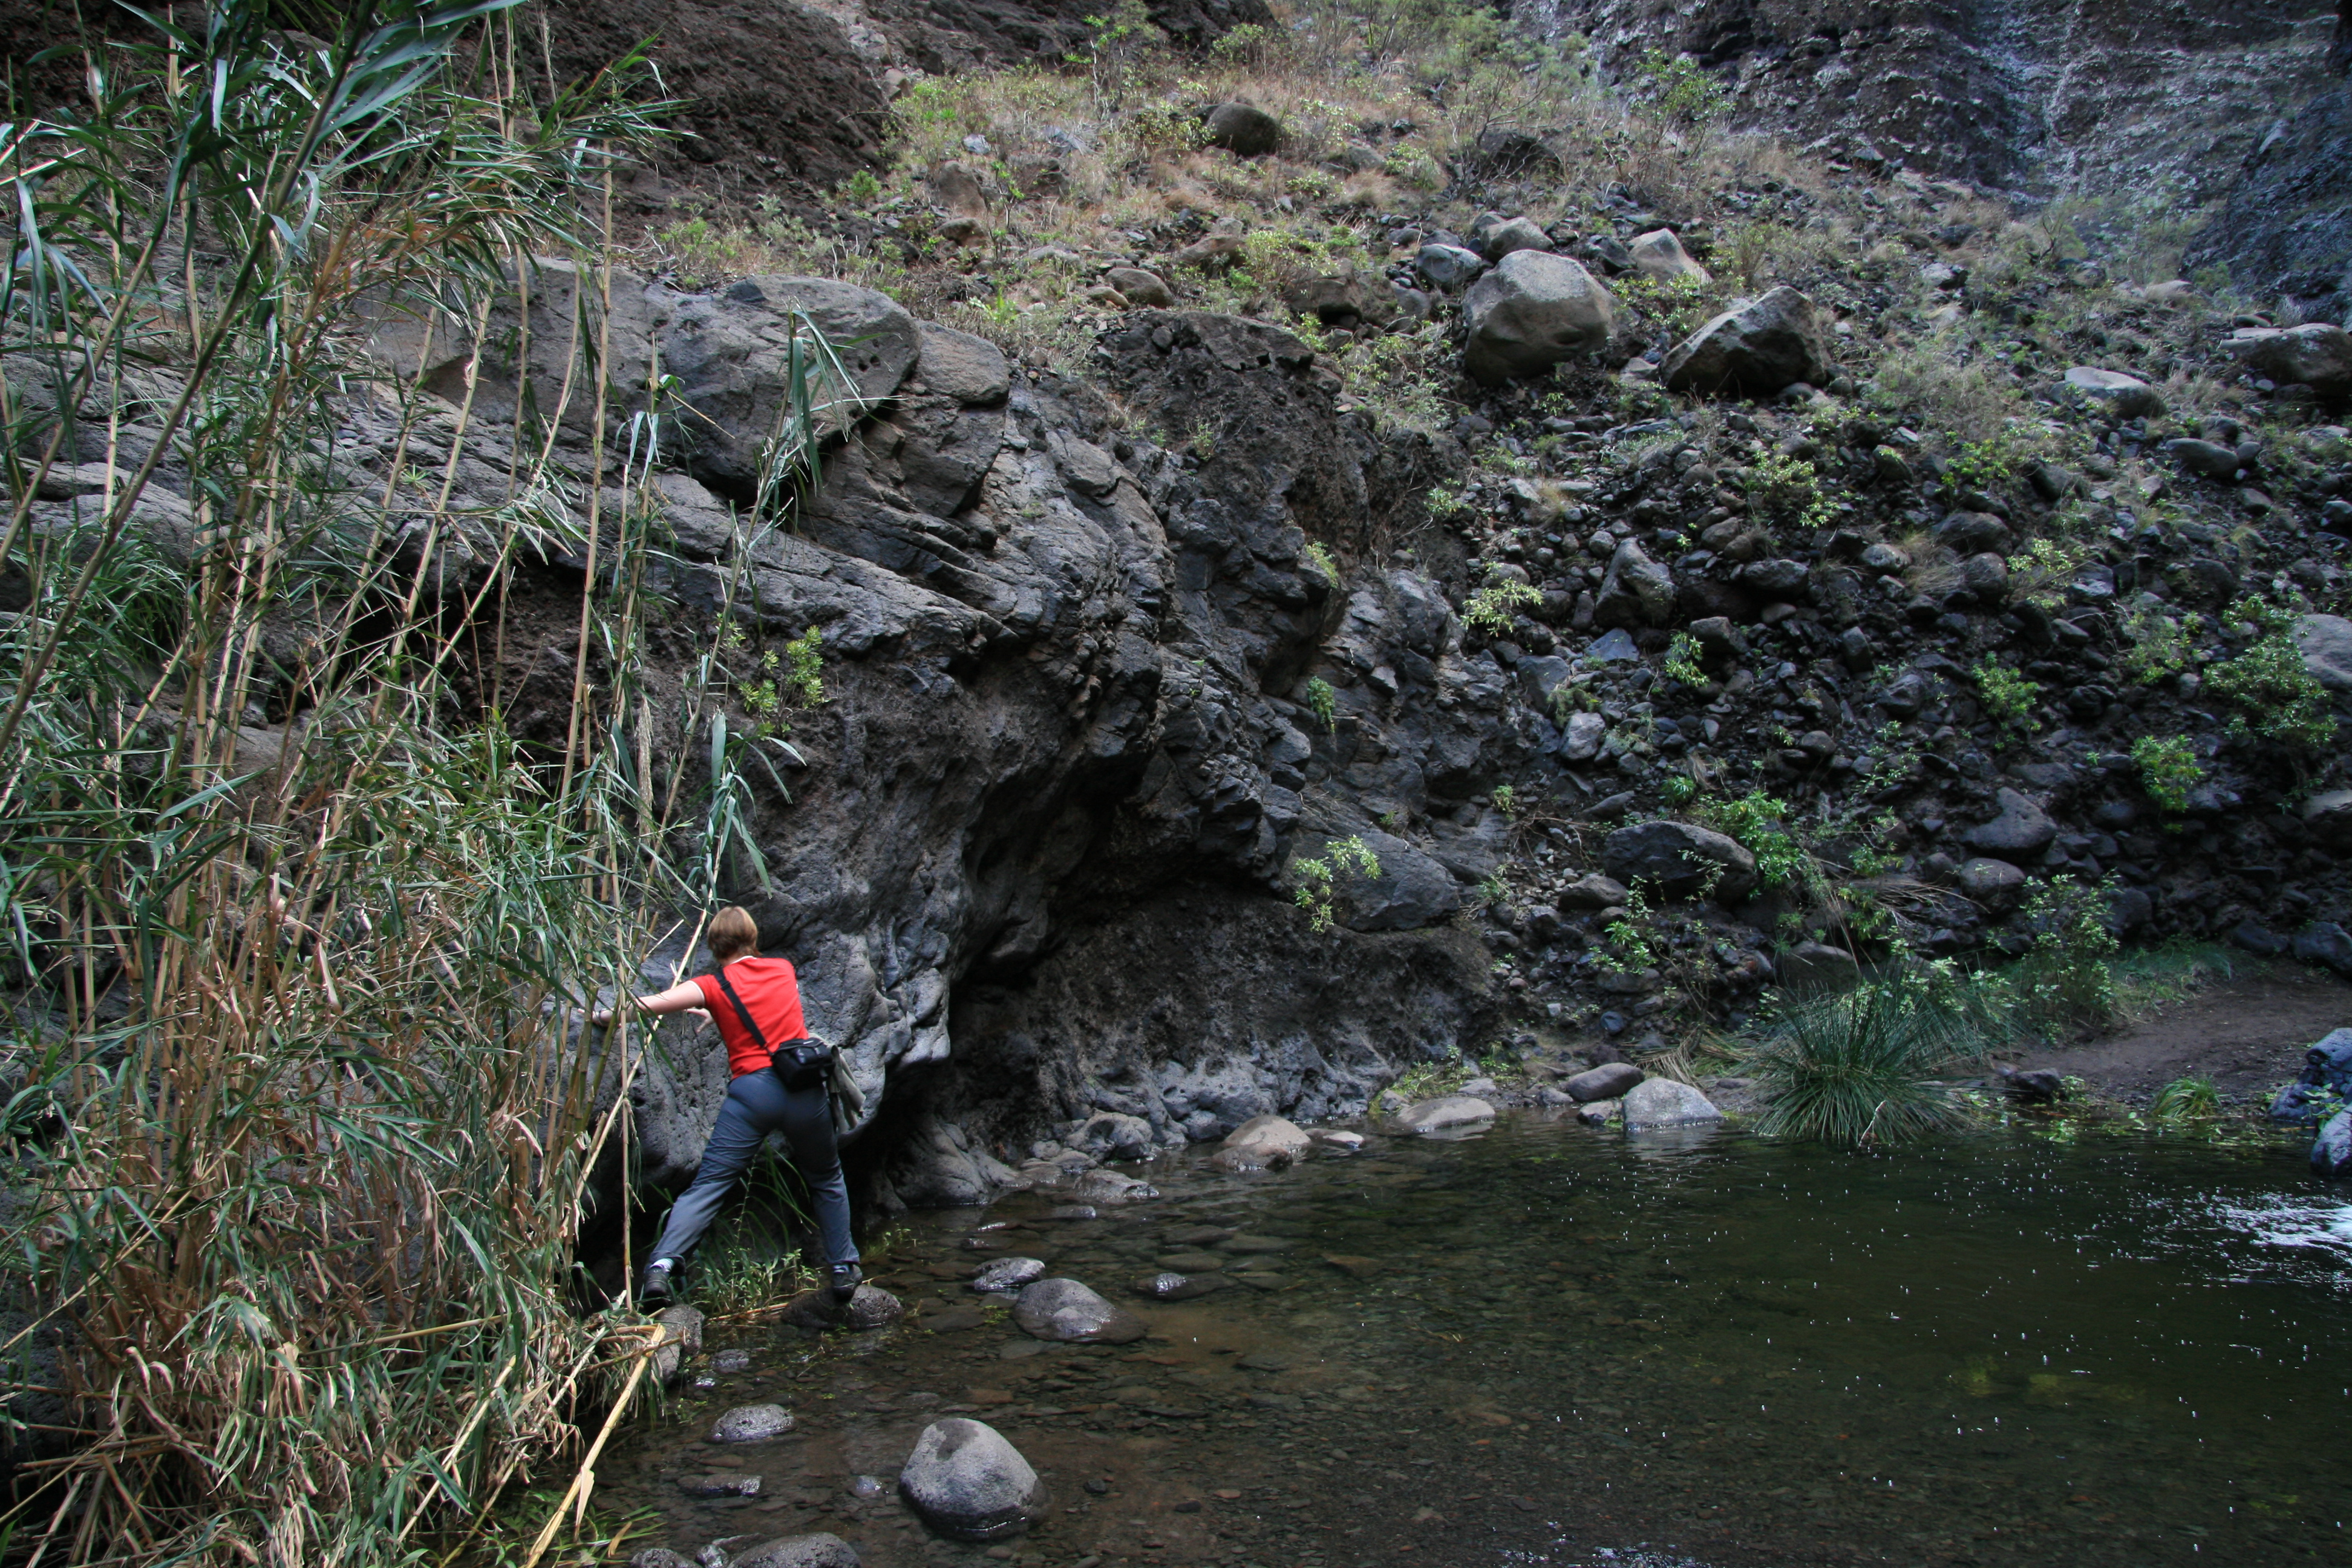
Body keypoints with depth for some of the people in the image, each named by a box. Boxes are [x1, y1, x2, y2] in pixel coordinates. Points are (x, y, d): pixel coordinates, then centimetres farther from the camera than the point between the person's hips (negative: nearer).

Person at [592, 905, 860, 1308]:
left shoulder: (716, 986, 5)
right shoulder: (784, 970, 16)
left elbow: (655, 1002, -7)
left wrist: (604, 1016, 6)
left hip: (751, 1090, -3)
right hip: (806, 1090, 3)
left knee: (709, 1184, -3)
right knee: (826, 1180, 20)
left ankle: (662, 1265, -18)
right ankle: (843, 1270, 21)